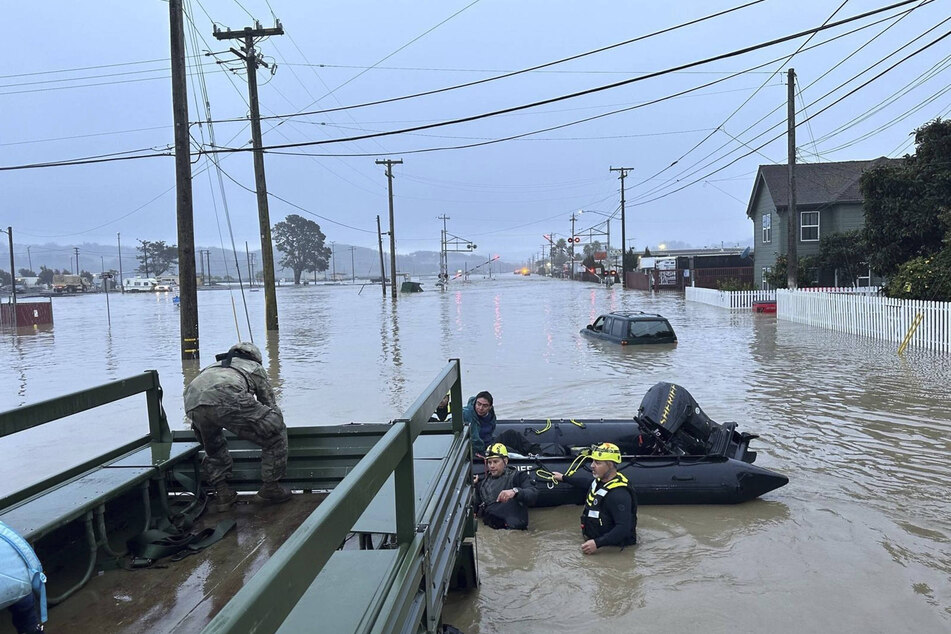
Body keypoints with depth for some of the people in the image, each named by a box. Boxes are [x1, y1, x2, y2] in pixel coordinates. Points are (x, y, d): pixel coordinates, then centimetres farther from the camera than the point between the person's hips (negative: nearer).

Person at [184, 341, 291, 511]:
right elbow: (270, 405, 39)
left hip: (192, 403, 6)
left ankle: (222, 493, 30)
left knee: (213, 448, 35)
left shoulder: (216, 365, 46)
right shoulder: (255, 368, 35)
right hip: (227, 398, -5)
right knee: (275, 433, 12)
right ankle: (270, 488, 17)